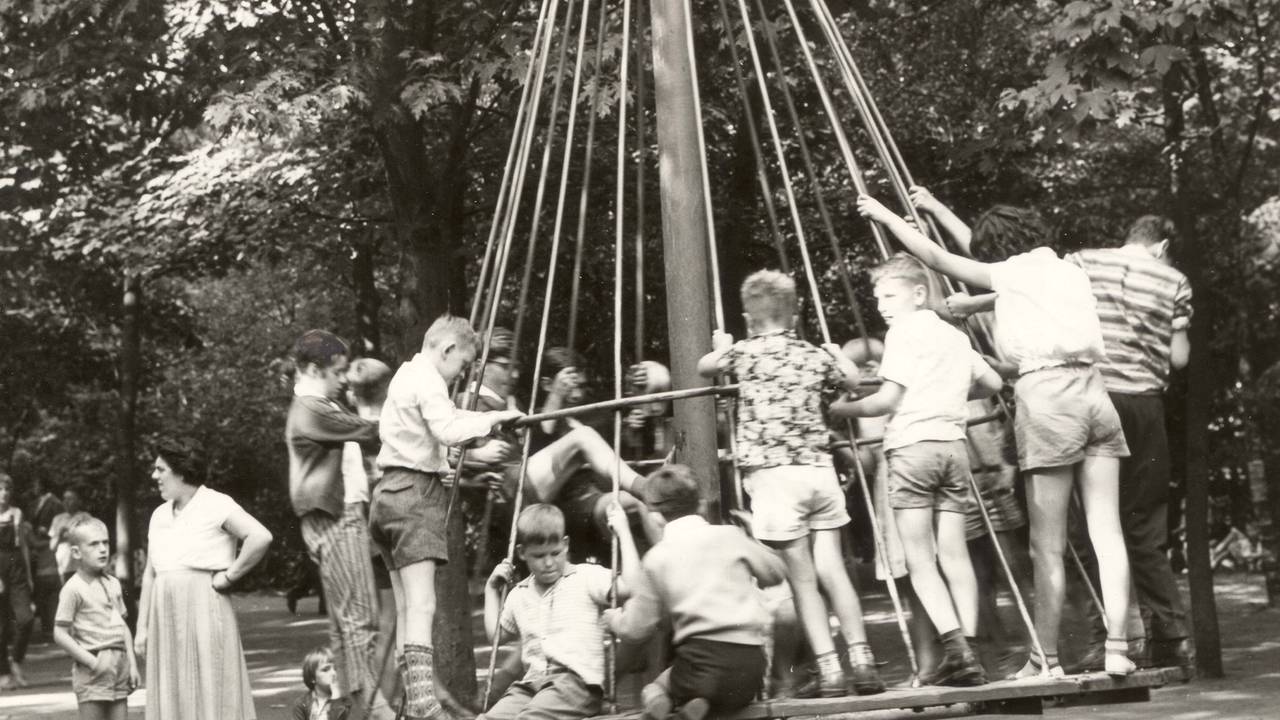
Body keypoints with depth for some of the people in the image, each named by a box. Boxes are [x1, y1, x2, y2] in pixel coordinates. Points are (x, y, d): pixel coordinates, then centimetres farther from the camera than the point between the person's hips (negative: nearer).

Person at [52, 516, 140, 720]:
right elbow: (60, 634, -11)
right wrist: (92, 662, -15)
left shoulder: (112, 584, 13)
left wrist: (132, 664, 10)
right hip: (93, 671, -6)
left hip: (119, 665, 6)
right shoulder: (73, 589, -8)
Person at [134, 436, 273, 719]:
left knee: (210, 694, -5)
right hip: (167, 618, 7)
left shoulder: (215, 506, -6)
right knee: (172, 696, 6)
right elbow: (150, 574, 17)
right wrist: (142, 627, 12)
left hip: (204, 610, -7)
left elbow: (261, 537, -19)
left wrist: (229, 576, -13)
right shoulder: (159, 515, 15)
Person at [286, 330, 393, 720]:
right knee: (359, 615, -13)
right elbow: (368, 430, -16)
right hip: (333, 518, -11)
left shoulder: (324, 407, 22)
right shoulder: (311, 410, -11)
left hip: (344, 515, 11)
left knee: (344, 616, 10)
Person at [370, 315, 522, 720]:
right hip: (416, 493, -10)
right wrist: (493, 418, -14)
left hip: (390, 493, 10)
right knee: (421, 606, -18)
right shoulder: (427, 380, -9)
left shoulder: (407, 375, 22)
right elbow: (449, 431, -24)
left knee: (406, 608, 8)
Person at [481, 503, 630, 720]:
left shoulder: (586, 577, 5)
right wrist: (492, 589, 29)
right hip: (532, 683, 5)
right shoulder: (519, 594, 23)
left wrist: (623, 531, -7)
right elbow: (495, 635, 32)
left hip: (577, 680, -5)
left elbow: (629, 586, -11)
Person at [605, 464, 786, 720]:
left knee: (654, 691, 28)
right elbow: (776, 572, 18)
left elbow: (635, 629, 8)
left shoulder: (657, 558, 2)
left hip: (701, 664, -1)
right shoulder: (729, 536, 4)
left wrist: (613, 616, 30)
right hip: (749, 666, 1)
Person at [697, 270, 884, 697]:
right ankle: (862, 662, 2)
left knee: (803, 579, -2)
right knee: (833, 570, 6)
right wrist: (836, 353, 44)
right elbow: (853, 381, 27)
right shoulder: (816, 356, 9)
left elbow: (704, 367, 17)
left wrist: (722, 348, 37)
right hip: (820, 471, 4)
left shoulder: (745, 353, -2)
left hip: (774, 474, -3)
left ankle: (830, 671, -5)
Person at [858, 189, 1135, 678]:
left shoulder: (1013, 273, 2)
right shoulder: (1068, 271, 22)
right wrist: (937, 211, 43)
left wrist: (886, 215, 20)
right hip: (1093, 393, 6)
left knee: (1048, 544, -1)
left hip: (1046, 395, -6)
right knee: (1106, 531, 2)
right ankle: (1118, 649, -2)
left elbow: (935, 258, 7)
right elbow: (991, 263, 35)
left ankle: (1046, 659, 4)